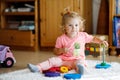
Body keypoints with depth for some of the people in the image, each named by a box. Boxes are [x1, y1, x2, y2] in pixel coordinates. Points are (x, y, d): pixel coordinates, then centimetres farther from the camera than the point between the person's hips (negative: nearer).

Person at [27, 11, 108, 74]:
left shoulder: (83, 35, 1)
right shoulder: (61, 39, -4)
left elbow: (93, 38, 17)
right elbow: (56, 51, 3)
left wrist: (101, 41, 1)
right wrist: (61, 50, -18)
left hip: (78, 59, 0)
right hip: (63, 59, 1)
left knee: (80, 62, -34)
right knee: (53, 60, -20)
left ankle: (80, 67, -66)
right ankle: (38, 68, -31)